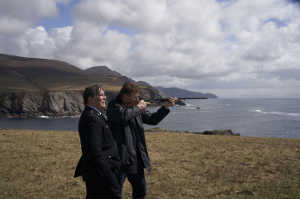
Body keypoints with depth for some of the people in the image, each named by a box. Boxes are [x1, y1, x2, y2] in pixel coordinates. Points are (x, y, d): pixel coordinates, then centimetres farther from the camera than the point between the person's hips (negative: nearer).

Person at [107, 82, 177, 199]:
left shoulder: (136, 108, 9)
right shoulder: (114, 106, -11)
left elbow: (152, 119, 14)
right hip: (119, 158, -7)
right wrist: (138, 108, -15)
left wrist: (166, 107, 4)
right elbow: (123, 116, -32)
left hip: (136, 158, 7)